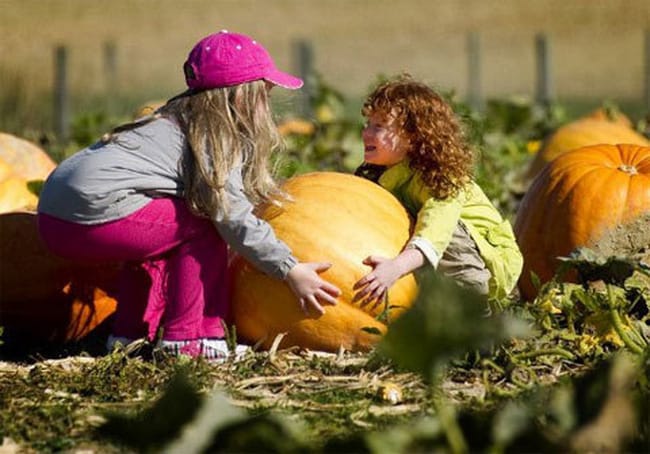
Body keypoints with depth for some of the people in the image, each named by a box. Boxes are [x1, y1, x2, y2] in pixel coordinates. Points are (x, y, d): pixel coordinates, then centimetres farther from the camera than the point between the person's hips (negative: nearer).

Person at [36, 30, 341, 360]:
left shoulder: (178, 120, 23)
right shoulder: (214, 140, -5)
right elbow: (233, 218, -10)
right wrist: (291, 271, -7)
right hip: (92, 214, -10)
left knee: (160, 233, 30)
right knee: (202, 228, 0)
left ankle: (130, 333, 29)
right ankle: (190, 338, 0)